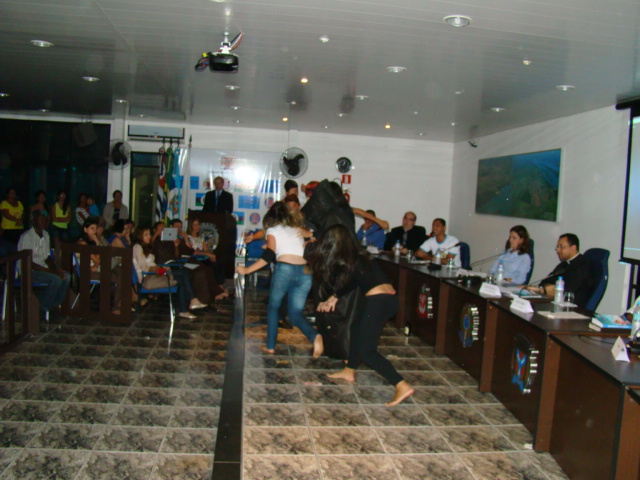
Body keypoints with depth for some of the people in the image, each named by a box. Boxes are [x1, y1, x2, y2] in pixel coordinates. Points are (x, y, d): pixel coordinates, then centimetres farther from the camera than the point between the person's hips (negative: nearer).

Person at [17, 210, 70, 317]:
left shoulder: (46, 234, 10)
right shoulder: (26, 237, -16)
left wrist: (56, 269, -6)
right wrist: (50, 271, -22)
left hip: (42, 268, 8)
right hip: (28, 271, -8)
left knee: (66, 276, -13)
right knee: (56, 279, -28)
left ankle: (55, 305, -1)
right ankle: (43, 308, -9)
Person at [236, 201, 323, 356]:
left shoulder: (273, 230, 15)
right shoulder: (296, 230, 29)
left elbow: (269, 256, 0)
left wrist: (247, 270, 4)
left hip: (285, 268, -4)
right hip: (305, 271, 4)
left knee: (273, 307, 17)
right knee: (295, 313, 8)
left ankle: (270, 346, 13)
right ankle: (314, 336, -19)